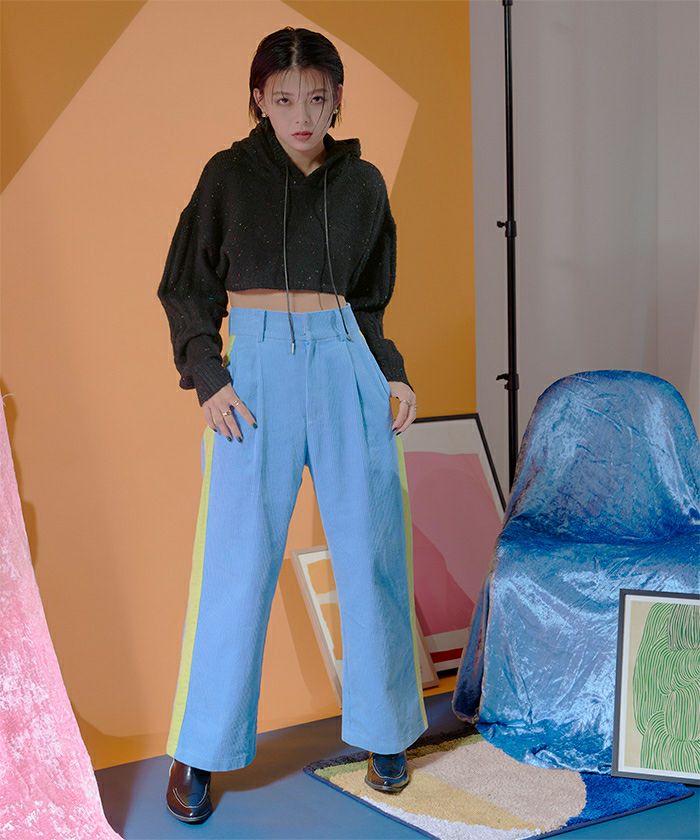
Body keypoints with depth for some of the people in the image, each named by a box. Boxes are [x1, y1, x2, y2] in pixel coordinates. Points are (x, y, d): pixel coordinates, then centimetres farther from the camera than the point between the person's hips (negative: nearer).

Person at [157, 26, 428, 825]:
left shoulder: (363, 183, 9)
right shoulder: (229, 173, 2)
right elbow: (185, 290, 4)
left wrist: (393, 372, 3)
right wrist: (207, 379, -9)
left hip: (347, 366, 3)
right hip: (257, 366, -2)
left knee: (372, 550, 5)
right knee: (238, 559, -2)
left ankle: (382, 729, 23)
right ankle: (199, 751, 13)